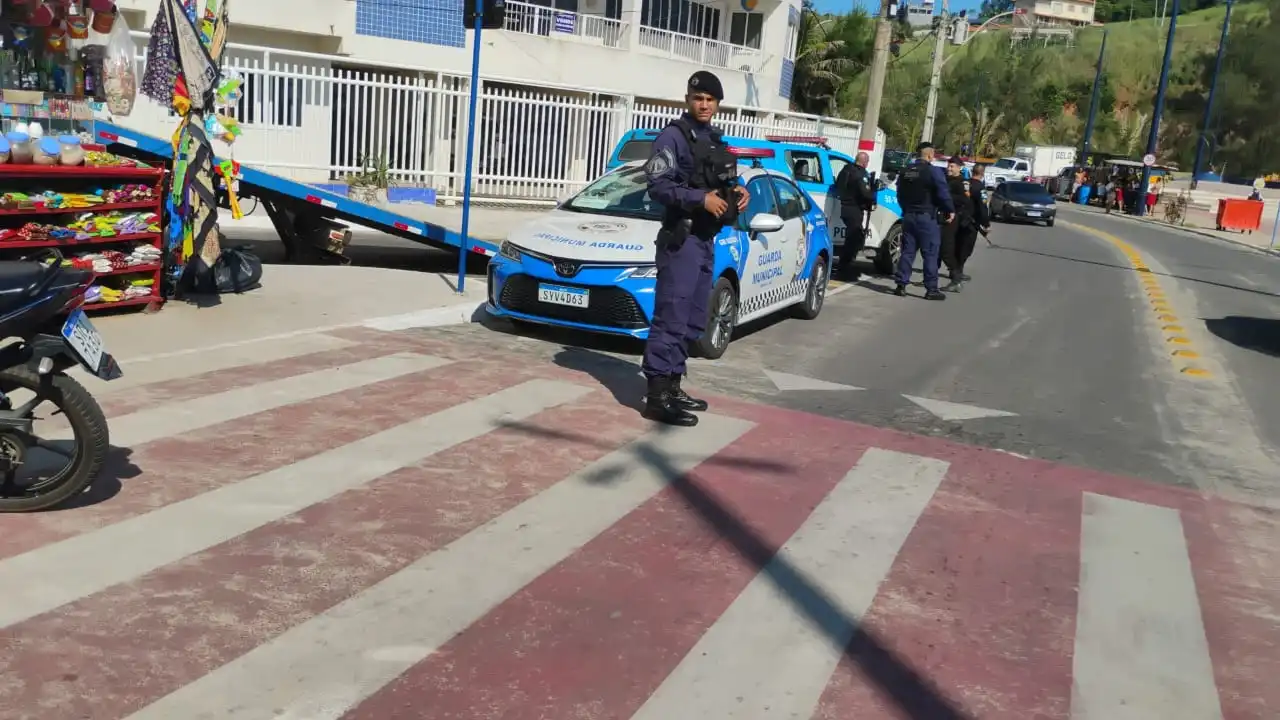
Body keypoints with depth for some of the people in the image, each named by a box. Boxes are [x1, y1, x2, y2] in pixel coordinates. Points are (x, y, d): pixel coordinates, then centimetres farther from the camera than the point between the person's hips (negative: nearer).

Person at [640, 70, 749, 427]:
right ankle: (657, 395, -10)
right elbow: (658, 184, -17)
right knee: (671, 318, -11)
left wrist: (736, 191, 5)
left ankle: (672, 386, 20)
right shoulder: (673, 135, -8)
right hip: (681, 239, -9)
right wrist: (701, 198, -24)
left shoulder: (715, 140, 18)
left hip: (706, 241, 9)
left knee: (692, 322, 12)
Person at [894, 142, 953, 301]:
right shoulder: (934, 171, -11)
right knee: (930, 253, -2)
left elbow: (900, 194, 20)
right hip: (926, 217, -6)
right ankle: (931, 289, -2)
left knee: (907, 251, 10)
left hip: (908, 215, 6)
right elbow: (943, 194, -14)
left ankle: (901, 285, 7)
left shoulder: (905, 171, 11)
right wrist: (950, 210, 0)